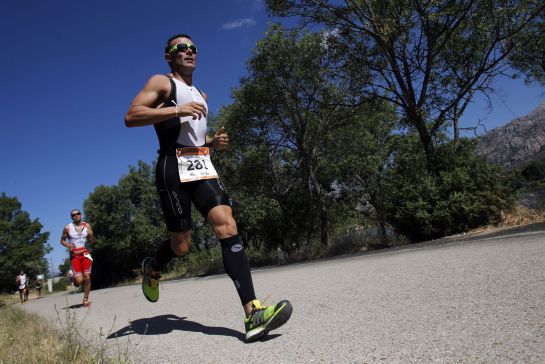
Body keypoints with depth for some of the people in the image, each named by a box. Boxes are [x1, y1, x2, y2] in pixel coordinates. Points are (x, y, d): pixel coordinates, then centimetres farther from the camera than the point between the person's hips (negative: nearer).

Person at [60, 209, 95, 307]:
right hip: (74, 255, -2)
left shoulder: (87, 225, 2)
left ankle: (86, 299, 10)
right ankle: (75, 278, 28)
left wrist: (91, 235, -17)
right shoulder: (67, 228, -4)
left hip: (85, 253, 2)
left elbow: (92, 241, 5)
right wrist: (68, 245, -14)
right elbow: (62, 240, 7)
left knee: (87, 277, -6)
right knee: (79, 281, -10)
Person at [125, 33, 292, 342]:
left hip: (203, 166, 6)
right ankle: (152, 269, 36)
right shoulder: (161, 82, 7)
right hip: (174, 167, -5)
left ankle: (253, 313, -23)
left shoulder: (201, 94, 28)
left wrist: (214, 142, 12)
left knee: (227, 226, -16)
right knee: (181, 244, -2)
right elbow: (131, 117, -8)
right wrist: (176, 110, -16)